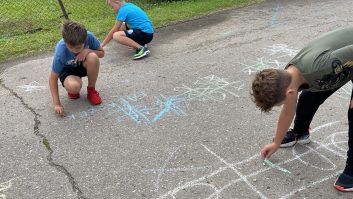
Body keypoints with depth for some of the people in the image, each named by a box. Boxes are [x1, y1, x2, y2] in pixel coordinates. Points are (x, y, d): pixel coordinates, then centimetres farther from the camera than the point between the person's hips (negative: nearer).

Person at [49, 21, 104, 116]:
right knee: (73, 86, -37)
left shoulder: (89, 36, -28)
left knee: (93, 57, -34)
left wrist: (88, 51, -31)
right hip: (68, 69, -3)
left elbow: (101, 53, -10)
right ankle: (72, 91, 4)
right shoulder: (60, 52, -32)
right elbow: (53, 78, -23)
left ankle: (91, 89, -8)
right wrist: (57, 104, -28)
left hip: (84, 64, 3)